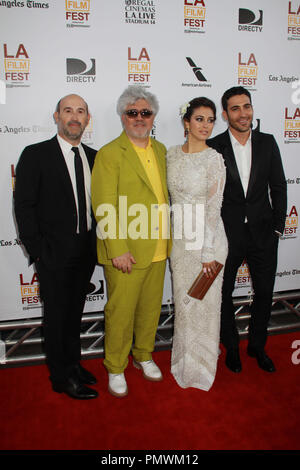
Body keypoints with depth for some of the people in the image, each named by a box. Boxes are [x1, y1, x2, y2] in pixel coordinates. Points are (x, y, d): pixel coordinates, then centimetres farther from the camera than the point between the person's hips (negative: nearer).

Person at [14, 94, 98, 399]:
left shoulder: (93, 157, 8)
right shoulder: (35, 155, -7)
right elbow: (24, 205, -9)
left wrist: (96, 243, 3)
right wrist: (37, 249, -12)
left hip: (86, 252, 5)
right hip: (54, 253, -5)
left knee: (74, 312, 19)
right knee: (56, 314, 8)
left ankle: (73, 364, 37)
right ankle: (62, 377, 25)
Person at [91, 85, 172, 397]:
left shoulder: (160, 150, 12)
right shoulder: (109, 154, -9)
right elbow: (104, 208, -14)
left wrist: (167, 238, 11)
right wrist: (118, 250, -18)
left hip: (157, 249, 6)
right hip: (125, 252, -6)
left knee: (151, 307, 18)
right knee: (120, 312, 6)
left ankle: (143, 355, 41)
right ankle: (115, 368, 28)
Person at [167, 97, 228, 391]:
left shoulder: (214, 159, -10)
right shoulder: (171, 155, 4)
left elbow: (214, 207, -13)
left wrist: (208, 251, -15)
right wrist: (171, 234, 10)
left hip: (206, 236, -4)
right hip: (179, 235, 4)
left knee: (204, 301, 8)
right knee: (182, 298, 15)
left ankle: (201, 365, 29)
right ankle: (184, 358, 36)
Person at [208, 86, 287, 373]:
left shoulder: (267, 143, 3)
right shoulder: (213, 147, -6)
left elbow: (278, 187, 6)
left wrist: (278, 227, 2)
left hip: (263, 233, 3)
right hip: (227, 234, -2)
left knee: (264, 293, 12)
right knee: (224, 293, 11)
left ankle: (257, 346, 36)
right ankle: (231, 347, 35)